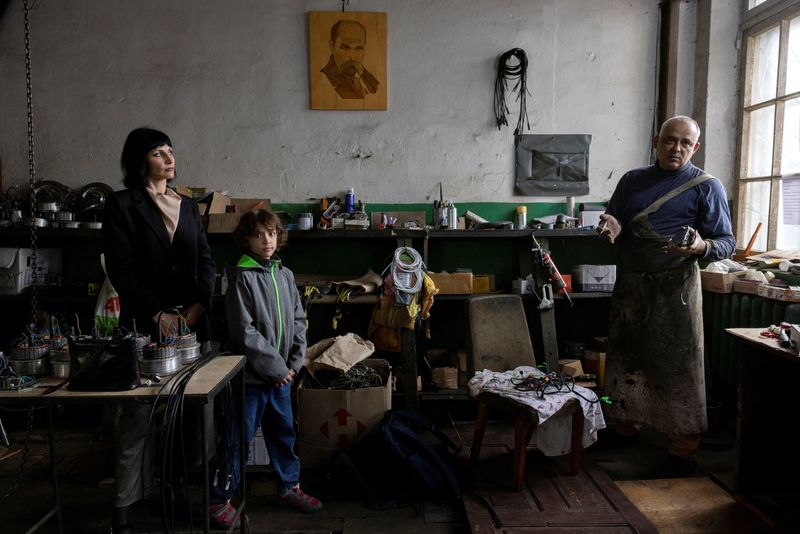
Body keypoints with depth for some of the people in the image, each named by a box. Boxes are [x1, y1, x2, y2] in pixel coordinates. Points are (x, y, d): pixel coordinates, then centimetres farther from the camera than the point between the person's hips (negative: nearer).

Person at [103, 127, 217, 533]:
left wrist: (197, 306, -5)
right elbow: (120, 270, -7)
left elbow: (206, 262, 10)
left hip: (193, 323, 4)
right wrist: (158, 314, -12)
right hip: (143, 325, -4)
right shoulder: (121, 205, 0)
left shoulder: (188, 207, 15)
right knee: (137, 416, 0)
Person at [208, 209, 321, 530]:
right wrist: (276, 367, -14)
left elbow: (298, 320, 9)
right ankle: (219, 499, 20)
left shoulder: (285, 275, 6)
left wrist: (294, 363, -1)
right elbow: (245, 332, -17)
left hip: (282, 373, 6)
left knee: (284, 432, 18)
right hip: (252, 374, -6)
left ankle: (289, 487, 35)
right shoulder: (242, 277, -12)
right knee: (238, 438, 4)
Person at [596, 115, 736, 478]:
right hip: (630, 286, 5)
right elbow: (612, 222, 20)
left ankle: (684, 451, 10)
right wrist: (610, 226, -5)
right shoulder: (632, 180, 13)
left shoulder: (707, 187, 0)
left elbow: (727, 241, -2)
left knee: (678, 367, -1)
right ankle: (624, 426, 27)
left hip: (675, 290, -4)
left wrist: (703, 247, -25)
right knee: (625, 359, 11)